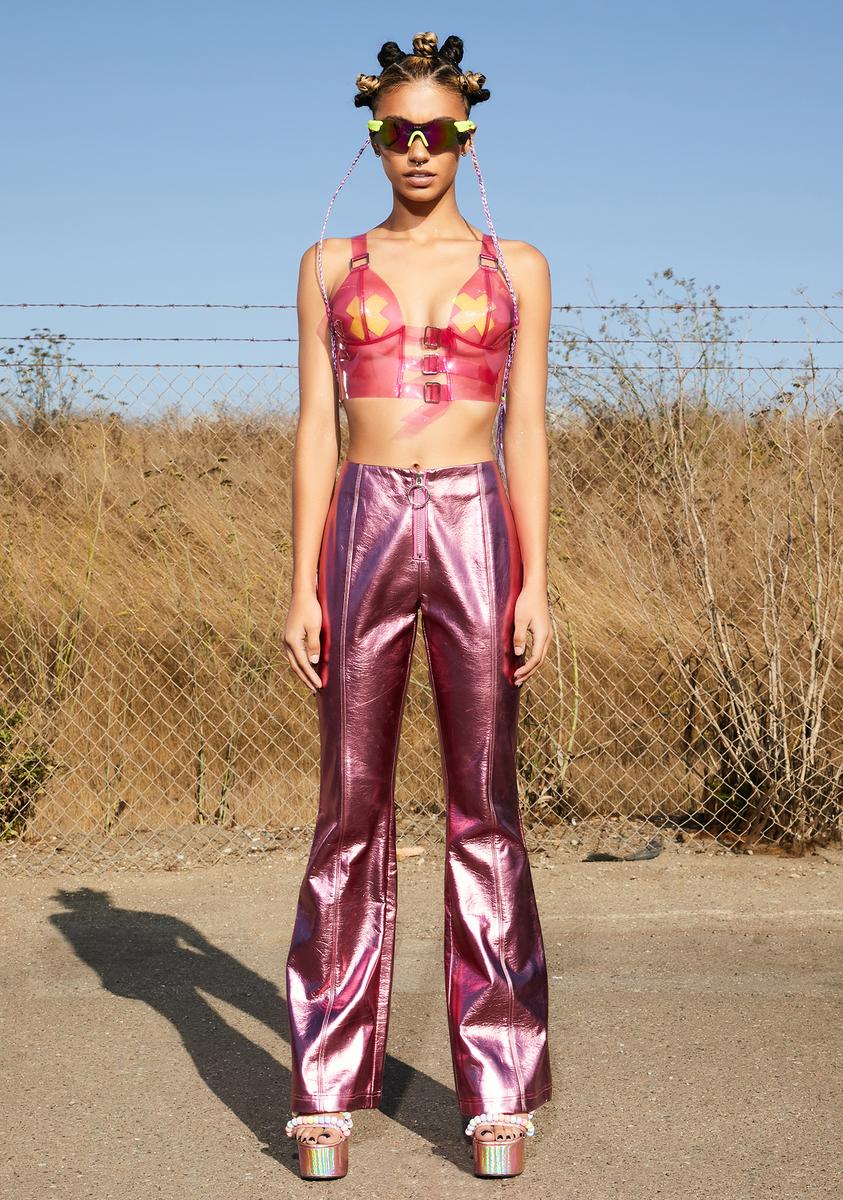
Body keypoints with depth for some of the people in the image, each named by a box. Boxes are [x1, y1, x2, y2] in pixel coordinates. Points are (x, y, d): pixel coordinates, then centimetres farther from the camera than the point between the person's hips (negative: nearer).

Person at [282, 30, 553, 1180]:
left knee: (484, 806, 1)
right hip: (366, 531, 1)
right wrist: (303, 585, -1)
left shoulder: (516, 267, 10)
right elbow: (316, 427, 7)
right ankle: (330, 1090, 11)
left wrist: (534, 583, -3)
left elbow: (525, 431, 5)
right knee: (352, 806, 2)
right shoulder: (331, 265, 11)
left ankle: (500, 1088, 11)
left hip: (475, 532, 0)